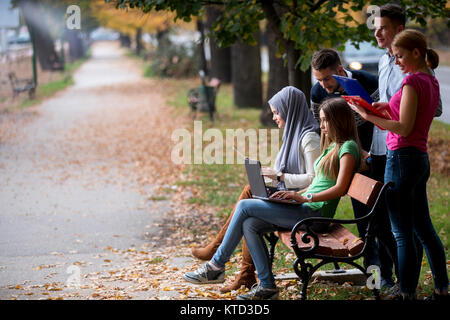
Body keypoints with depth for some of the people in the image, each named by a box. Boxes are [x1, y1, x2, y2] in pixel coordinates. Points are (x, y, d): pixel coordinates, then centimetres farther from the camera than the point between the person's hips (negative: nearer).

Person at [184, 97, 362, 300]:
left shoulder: (348, 147, -8)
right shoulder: (332, 146, 22)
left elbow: (340, 188, -18)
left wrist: (305, 198, -22)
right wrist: (296, 194, 10)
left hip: (315, 213, -9)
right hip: (306, 209, 9)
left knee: (244, 206, -12)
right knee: (249, 225, -9)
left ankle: (216, 267, -4)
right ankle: (267, 287, -7)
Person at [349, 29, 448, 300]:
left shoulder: (413, 81, -15)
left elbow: (404, 128, -19)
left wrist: (369, 116, -14)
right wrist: (389, 107, 11)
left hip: (403, 157, -10)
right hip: (421, 158, 10)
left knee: (403, 234, -3)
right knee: (424, 228, 17)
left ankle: (407, 293, 1)